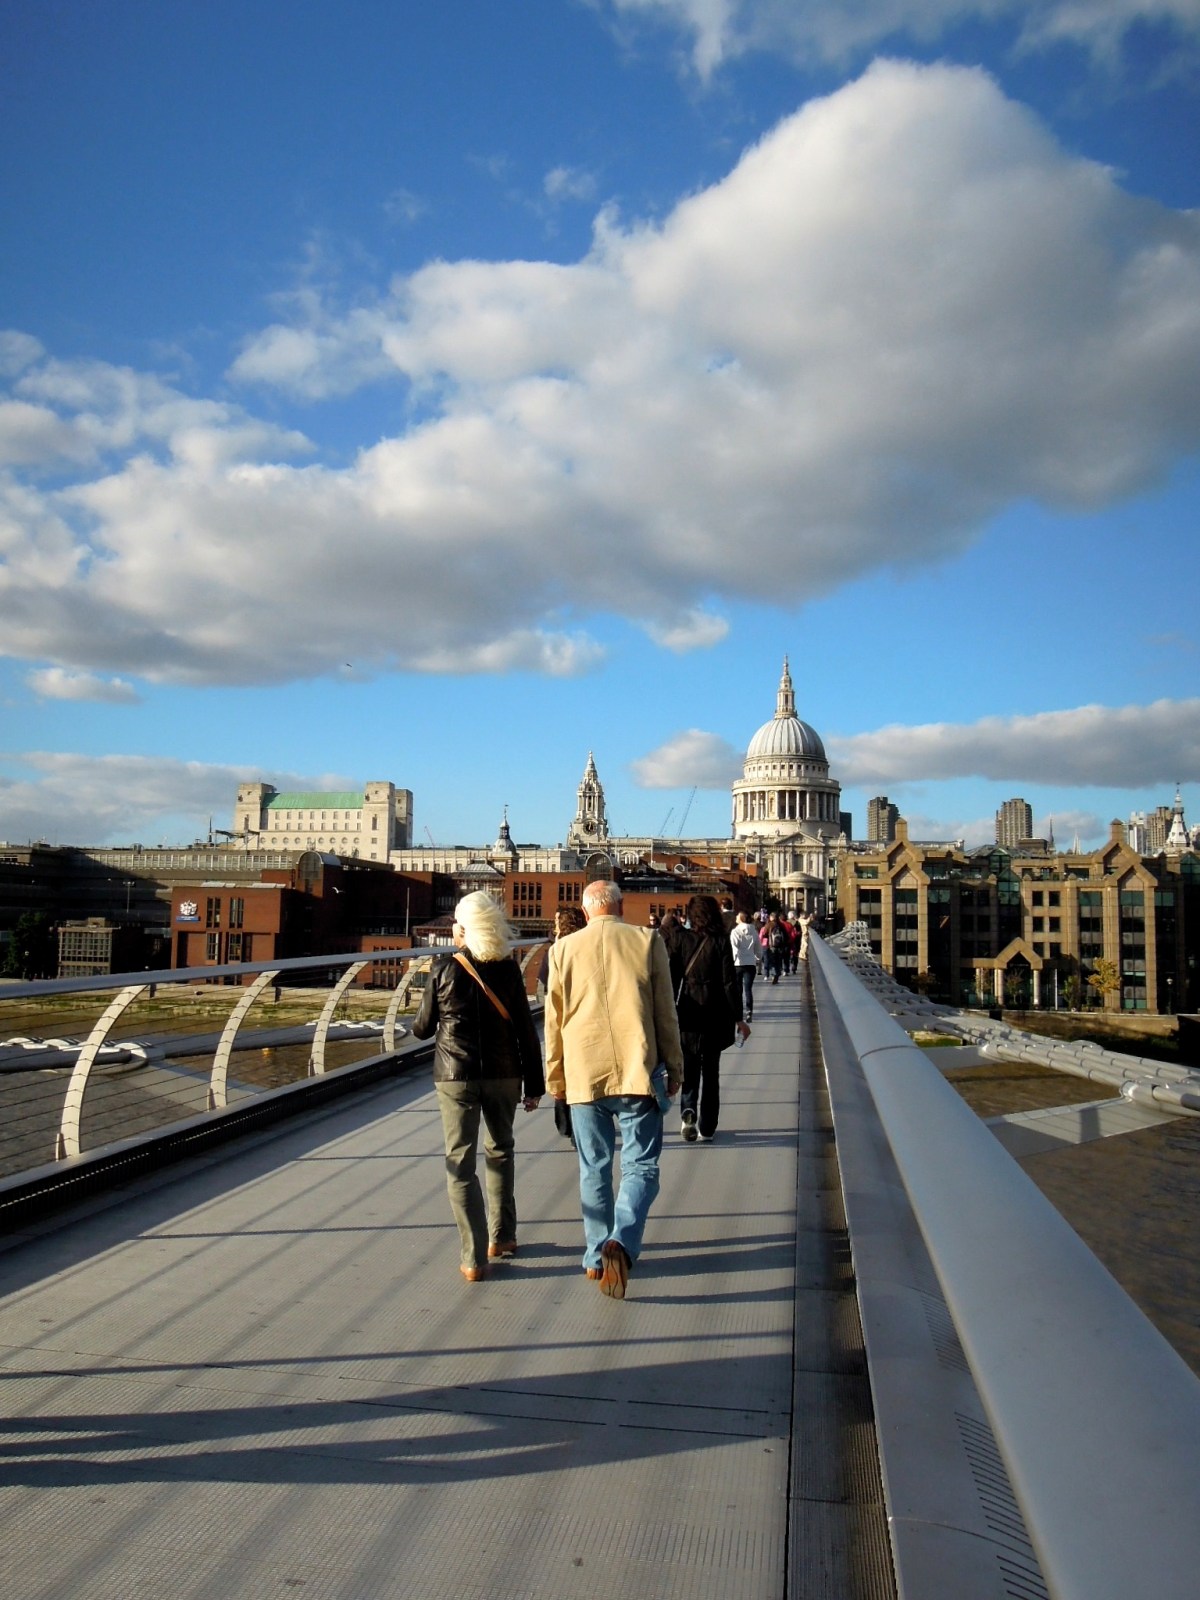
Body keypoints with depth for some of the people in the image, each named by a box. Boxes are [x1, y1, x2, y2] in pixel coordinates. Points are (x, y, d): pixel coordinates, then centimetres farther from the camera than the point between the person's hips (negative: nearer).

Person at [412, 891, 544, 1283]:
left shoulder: (444, 969, -7)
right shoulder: (508, 968, -3)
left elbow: (423, 1028, 1)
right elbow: (526, 1030, -2)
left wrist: (418, 1024, 25)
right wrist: (534, 1084, 5)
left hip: (455, 1075, -2)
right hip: (503, 1074, 2)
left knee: (461, 1162, 3)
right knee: (500, 1152, 21)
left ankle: (473, 1258, -1)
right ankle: (500, 1237, 29)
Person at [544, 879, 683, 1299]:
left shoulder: (564, 949, 2)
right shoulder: (647, 940, -1)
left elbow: (554, 1020, 7)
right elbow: (666, 1012, 1)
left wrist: (555, 1076, 17)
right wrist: (674, 1066, 11)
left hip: (584, 1075, 2)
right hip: (637, 1073, -2)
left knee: (594, 1169, 14)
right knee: (640, 1166, 5)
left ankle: (597, 1257, 21)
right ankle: (621, 1242, -16)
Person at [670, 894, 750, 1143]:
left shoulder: (682, 939, -3)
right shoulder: (720, 942, -6)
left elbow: (673, 978, -3)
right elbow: (730, 982, -7)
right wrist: (738, 1018, -1)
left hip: (687, 1013, 0)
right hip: (714, 1014, 0)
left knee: (689, 1069, 13)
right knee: (710, 1071, 12)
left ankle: (688, 1111, -11)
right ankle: (707, 1127, 15)